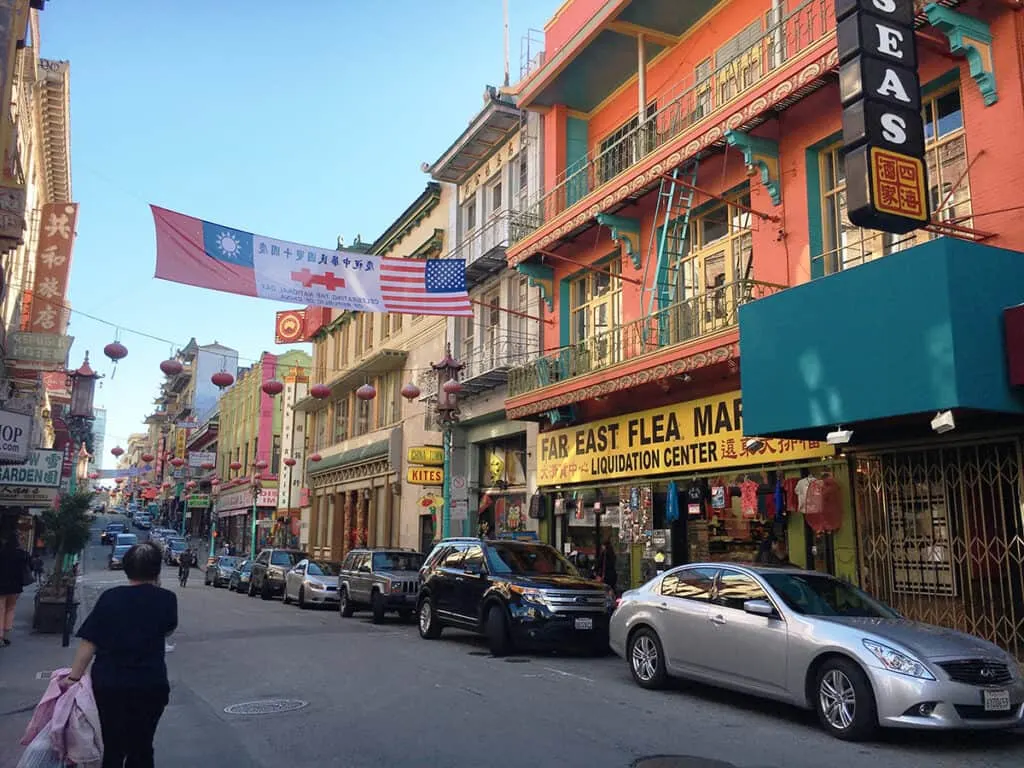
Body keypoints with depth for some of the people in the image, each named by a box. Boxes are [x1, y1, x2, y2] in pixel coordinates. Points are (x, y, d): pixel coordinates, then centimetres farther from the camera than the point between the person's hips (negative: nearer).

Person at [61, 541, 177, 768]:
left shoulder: (110, 597, -5)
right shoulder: (166, 599, -7)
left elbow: (88, 642, -8)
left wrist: (74, 677, -2)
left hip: (108, 684, 1)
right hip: (150, 685, -1)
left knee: (112, 748, 15)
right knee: (141, 747, 15)